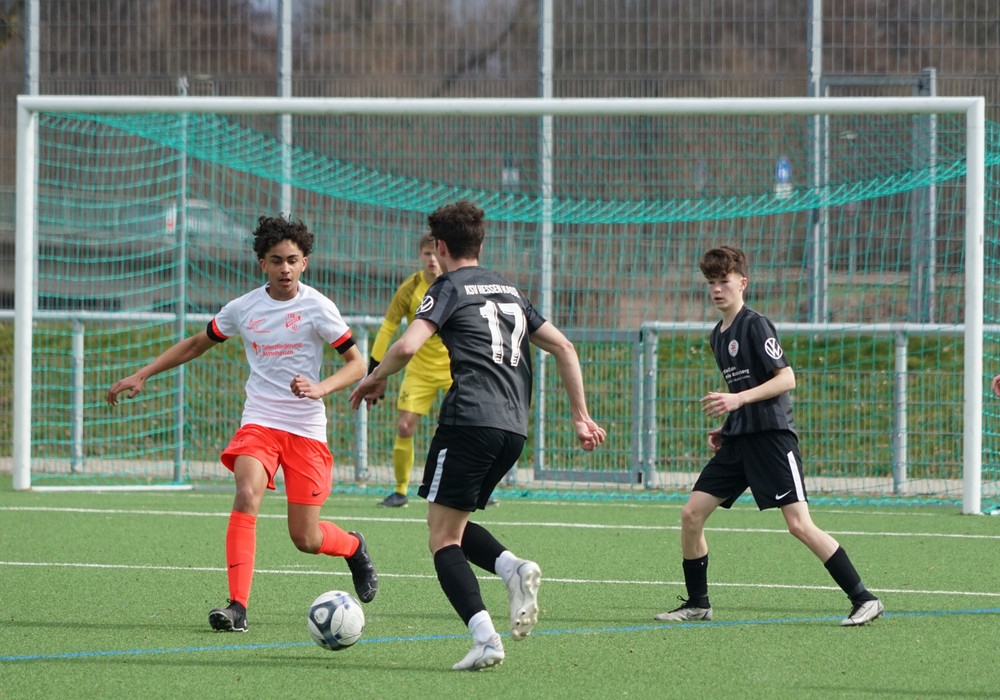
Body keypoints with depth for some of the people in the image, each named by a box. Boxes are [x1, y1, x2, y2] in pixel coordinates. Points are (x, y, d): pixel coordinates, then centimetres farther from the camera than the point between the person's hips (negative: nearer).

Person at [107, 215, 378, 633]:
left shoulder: (316, 307, -6)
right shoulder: (243, 309, 2)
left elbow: (357, 364, -4)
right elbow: (196, 345, 17)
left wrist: (320, 388, -23)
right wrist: (140, 376, 12)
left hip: (306, 429, -2)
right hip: (259, 422, 2)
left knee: (306, 540, 0)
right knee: (247, 494, -27)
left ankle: (354, 548, 37)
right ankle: (237, 607, -29)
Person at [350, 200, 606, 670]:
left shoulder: (450, 288, 2)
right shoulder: (508, 289, 23)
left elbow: (406, 346, -13)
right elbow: (564, 348, 21)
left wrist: (374, 380, 5)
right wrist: (580, 417, 22)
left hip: (469, 419, -7)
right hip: (513, 428, 7)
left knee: (443, 537, -3)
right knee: (454, 524, 21)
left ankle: (484, 637, -20)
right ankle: (514, 569, -8)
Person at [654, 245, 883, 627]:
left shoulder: (756, 325, -9)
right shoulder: (718, 336, 16)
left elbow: (786, 379, -15)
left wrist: (738, 399, -23)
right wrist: (725, 428, 14)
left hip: (771, 434, -8)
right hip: (738, 438, 9)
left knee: (799, 524, -15)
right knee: (691, 513, 2)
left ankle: (863, 599, -12)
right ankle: (697, 603, 15)